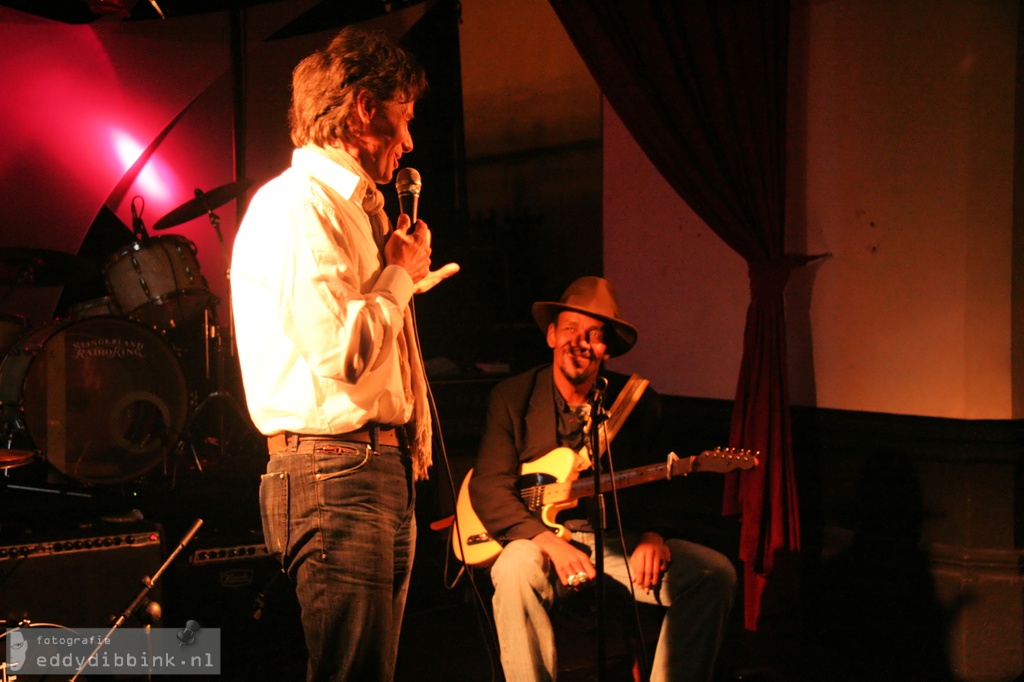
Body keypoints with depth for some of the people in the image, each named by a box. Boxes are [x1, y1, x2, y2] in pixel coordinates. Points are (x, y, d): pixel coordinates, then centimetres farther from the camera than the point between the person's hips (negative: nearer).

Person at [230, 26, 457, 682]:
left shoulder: (350, 205, 22)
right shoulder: (297, 203, -11)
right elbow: (338, 348, -23)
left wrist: (404, 274, 16)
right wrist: (401, 273, -8)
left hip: (380, 472, 10)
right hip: (337, 474, -10)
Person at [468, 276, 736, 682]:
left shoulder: (639, 402, 5)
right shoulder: (513, 397, 0)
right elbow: (488, 488, -7)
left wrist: (653, 535, -13)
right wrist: (550, 542, -22)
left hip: (621, 542, 3)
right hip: (539, 538, -2)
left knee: (714, 573, -18)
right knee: (516, 569, -36)